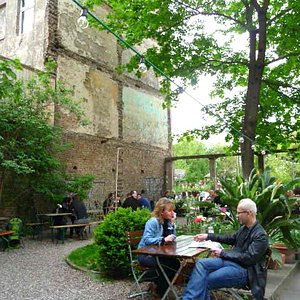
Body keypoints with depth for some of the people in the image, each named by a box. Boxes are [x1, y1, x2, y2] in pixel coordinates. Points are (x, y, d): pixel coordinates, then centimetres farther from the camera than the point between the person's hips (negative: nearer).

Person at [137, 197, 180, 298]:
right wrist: (163, 239, -40)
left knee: (176, 264, -8)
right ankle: (160, 292, -2)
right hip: (145, 254, -8)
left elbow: (173, 238, 0)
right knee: (167, 265, -26)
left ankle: (158, 285, 11)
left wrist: (171, 223, -11)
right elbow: (147, 240, -30)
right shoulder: (153, 222, -22)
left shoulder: (167, 221, 2)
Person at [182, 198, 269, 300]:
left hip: (243, 270, -8)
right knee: (201, 263, -17)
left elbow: (248, 258, -21)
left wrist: (223, 253, -16)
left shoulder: (261, 235, -15)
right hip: (231, 261, 8)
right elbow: (231, 238, 25)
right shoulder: (244, 228, 10)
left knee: (204, 281, -21)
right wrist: (208, 236, 19)